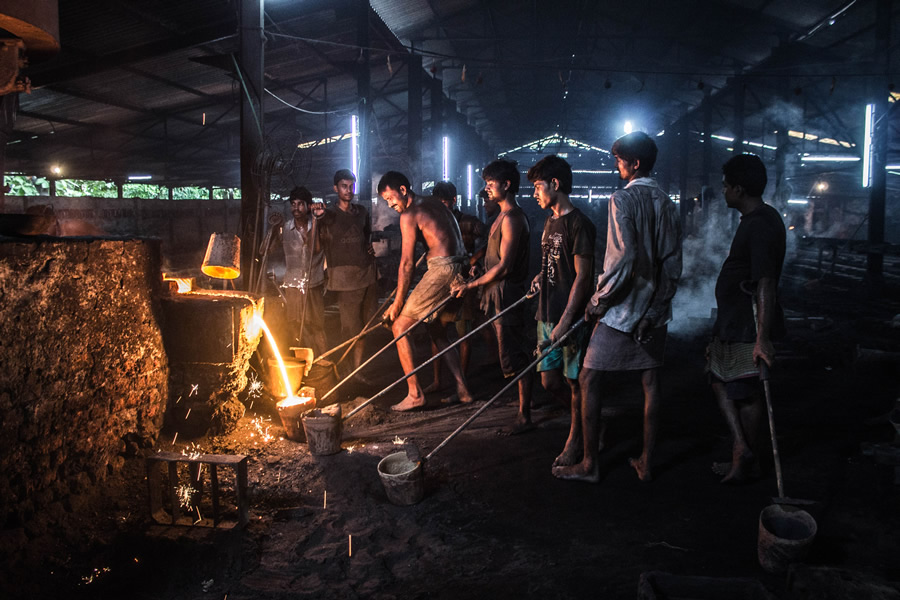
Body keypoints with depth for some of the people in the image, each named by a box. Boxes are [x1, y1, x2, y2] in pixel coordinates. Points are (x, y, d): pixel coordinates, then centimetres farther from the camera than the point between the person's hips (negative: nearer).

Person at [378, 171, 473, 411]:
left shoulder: (409, 215, -6)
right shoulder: (435, 204, 20)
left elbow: (407, 263, -8)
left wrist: (398, 302, -2)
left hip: (442, 269, -9)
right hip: (460, 269, 9)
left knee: (400, 326, -1)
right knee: (438, 333, 21)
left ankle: (415, 394, -2)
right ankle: (463, 390, 19)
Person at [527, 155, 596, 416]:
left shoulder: (578, 223, -11)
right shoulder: (550, 222, 16)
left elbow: (582, 276, -16)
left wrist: (565, 322, -20)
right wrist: (542, 277, 7)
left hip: (571, 319, -8)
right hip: (547, 316, 8)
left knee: (574, 382, 2)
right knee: (550, 382, 11)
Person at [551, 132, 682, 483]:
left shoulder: (623, 199, -13)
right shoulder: (666, 204, 9)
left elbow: (623, 258, -22)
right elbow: (673, 263, 9)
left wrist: (599, 299, -13)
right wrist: (659, 301, 15)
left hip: (622, 308, -7)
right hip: (655, 309, 7)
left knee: (589, 380, 3)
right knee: (650, 382, 10)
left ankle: (588, 463, 9)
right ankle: (646, 463, 19)